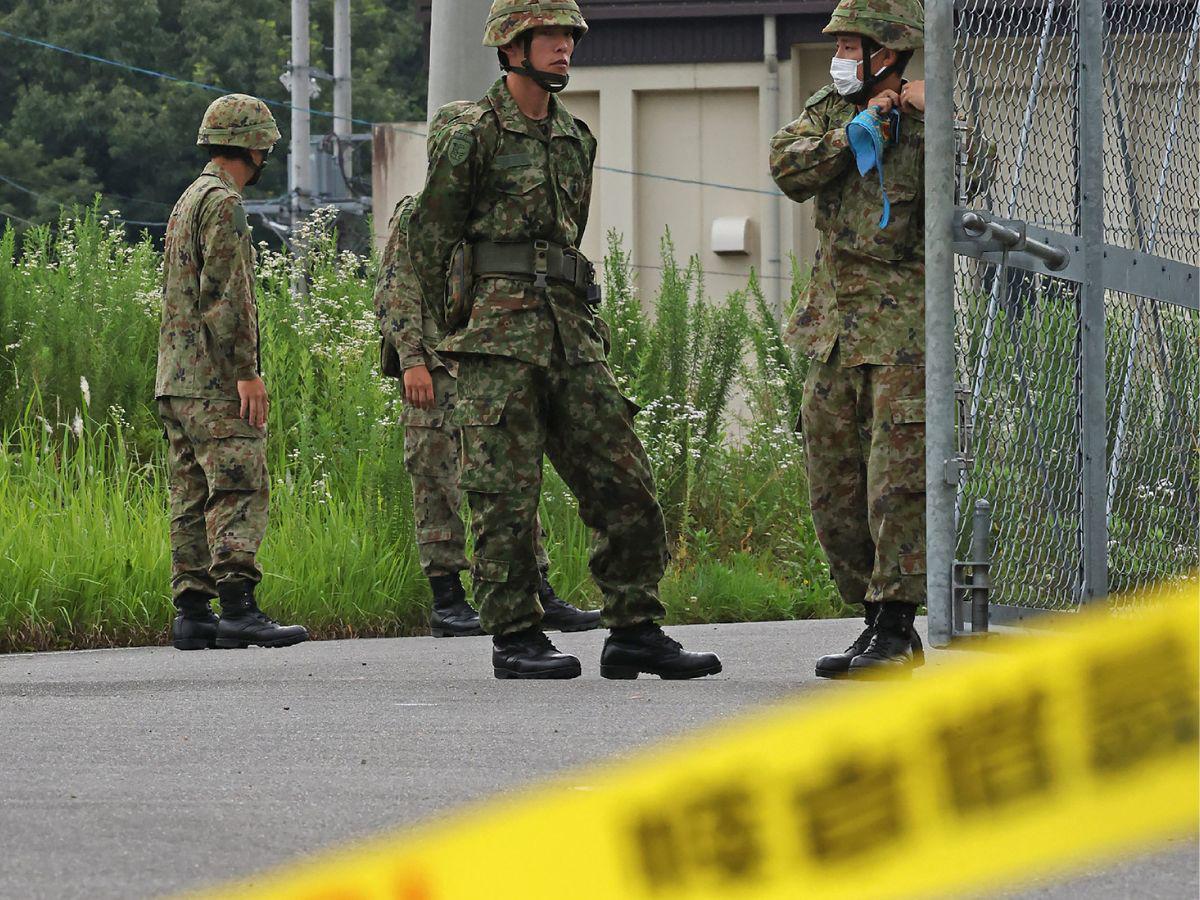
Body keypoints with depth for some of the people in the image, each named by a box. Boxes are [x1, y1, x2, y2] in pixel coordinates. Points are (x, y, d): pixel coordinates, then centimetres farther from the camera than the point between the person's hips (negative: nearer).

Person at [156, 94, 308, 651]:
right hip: (216, 380, -10)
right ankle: (238, 609, -22)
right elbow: (225, 294, -18)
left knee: (193, 498, 7)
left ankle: (192, 614, 5)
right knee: (239, 491, -14)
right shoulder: (223, 203, -10)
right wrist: (247, 370, -19)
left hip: (176, 379, 10)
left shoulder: (187, 202, 21)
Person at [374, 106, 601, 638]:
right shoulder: (416, 216, -1)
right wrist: (412, 361, -18)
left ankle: (540, 597, 1)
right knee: (439, 489, -3)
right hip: (436, 374, -6)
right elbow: (395, 295, -8)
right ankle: (447, 603, -1)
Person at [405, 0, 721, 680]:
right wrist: (470, 317, 6)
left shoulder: (577, 139, 17)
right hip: (499, 340, -6)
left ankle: (635, 633, 4)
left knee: (624, 481, 0)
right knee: (508, 493, -5)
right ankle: (516, 640, 1)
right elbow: (429, 239, 1)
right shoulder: (474, 134, -3)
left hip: (573, 332, 6)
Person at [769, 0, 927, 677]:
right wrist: (858, 129, -11)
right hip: (835, 324, 7)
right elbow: (789, 170, -4)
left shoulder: (930, 120, -4)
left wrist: (928, 114, -21)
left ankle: (896, 632, -8)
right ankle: (878, 625, 17)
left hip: (903, 325, -7)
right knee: (835, 487, 8)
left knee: (898, 481, -11)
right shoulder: (830, 110, 12)